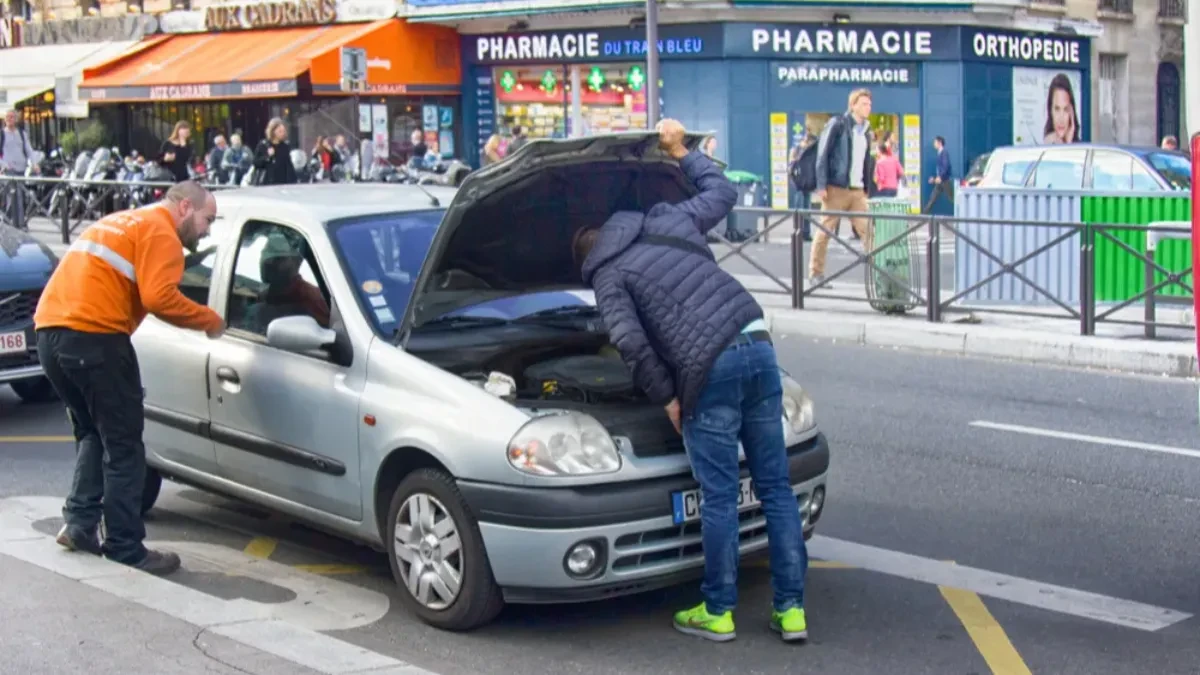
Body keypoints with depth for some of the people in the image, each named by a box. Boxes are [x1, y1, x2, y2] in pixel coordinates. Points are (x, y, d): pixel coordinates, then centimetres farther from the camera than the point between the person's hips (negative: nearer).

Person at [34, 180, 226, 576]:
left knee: (93, 435, 23)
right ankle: (126, 550, 0)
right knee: (123, 446, -2)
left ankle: (80, 524, 18)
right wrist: (209, 321, -1)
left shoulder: (120, 222, 29)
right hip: (93, 337, -9)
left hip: (50, 332, 9)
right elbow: (158, 297, -13)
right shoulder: (160, 232, -1)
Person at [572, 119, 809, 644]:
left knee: (718, 498, 4)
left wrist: (665, 396, 2)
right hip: (757, 346, 6)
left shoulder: (607, 275, 5)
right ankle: (791, 608, 15)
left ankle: (717, 612, 15)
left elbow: (630, 341, -9)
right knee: (775, 487, 10)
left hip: (710, 369, -6)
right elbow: (722, 191, 36)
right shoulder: (668, 220, 19)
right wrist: (682, 152, 44)